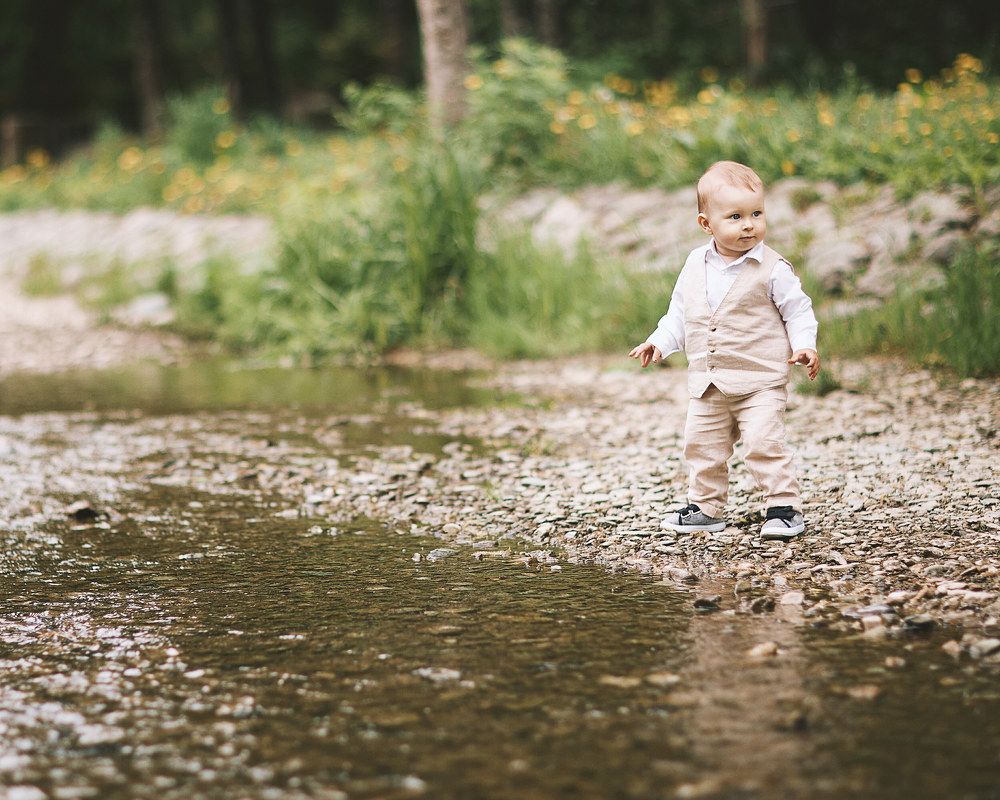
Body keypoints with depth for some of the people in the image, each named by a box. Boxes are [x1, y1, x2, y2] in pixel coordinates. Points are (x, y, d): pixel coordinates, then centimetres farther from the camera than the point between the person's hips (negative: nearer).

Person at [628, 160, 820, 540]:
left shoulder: (772, 268, -11)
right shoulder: (695, 265, 3)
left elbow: (797, 309, -5)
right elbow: (679, 311, 15)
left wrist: (804, 346, -18)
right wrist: (660, 342, 6)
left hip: (760, 381, -5)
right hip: (708, 383, 5)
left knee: (764, 443, -13)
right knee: (701, 445, 11)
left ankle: (784, 507, -2)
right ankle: (705, 507, 25)